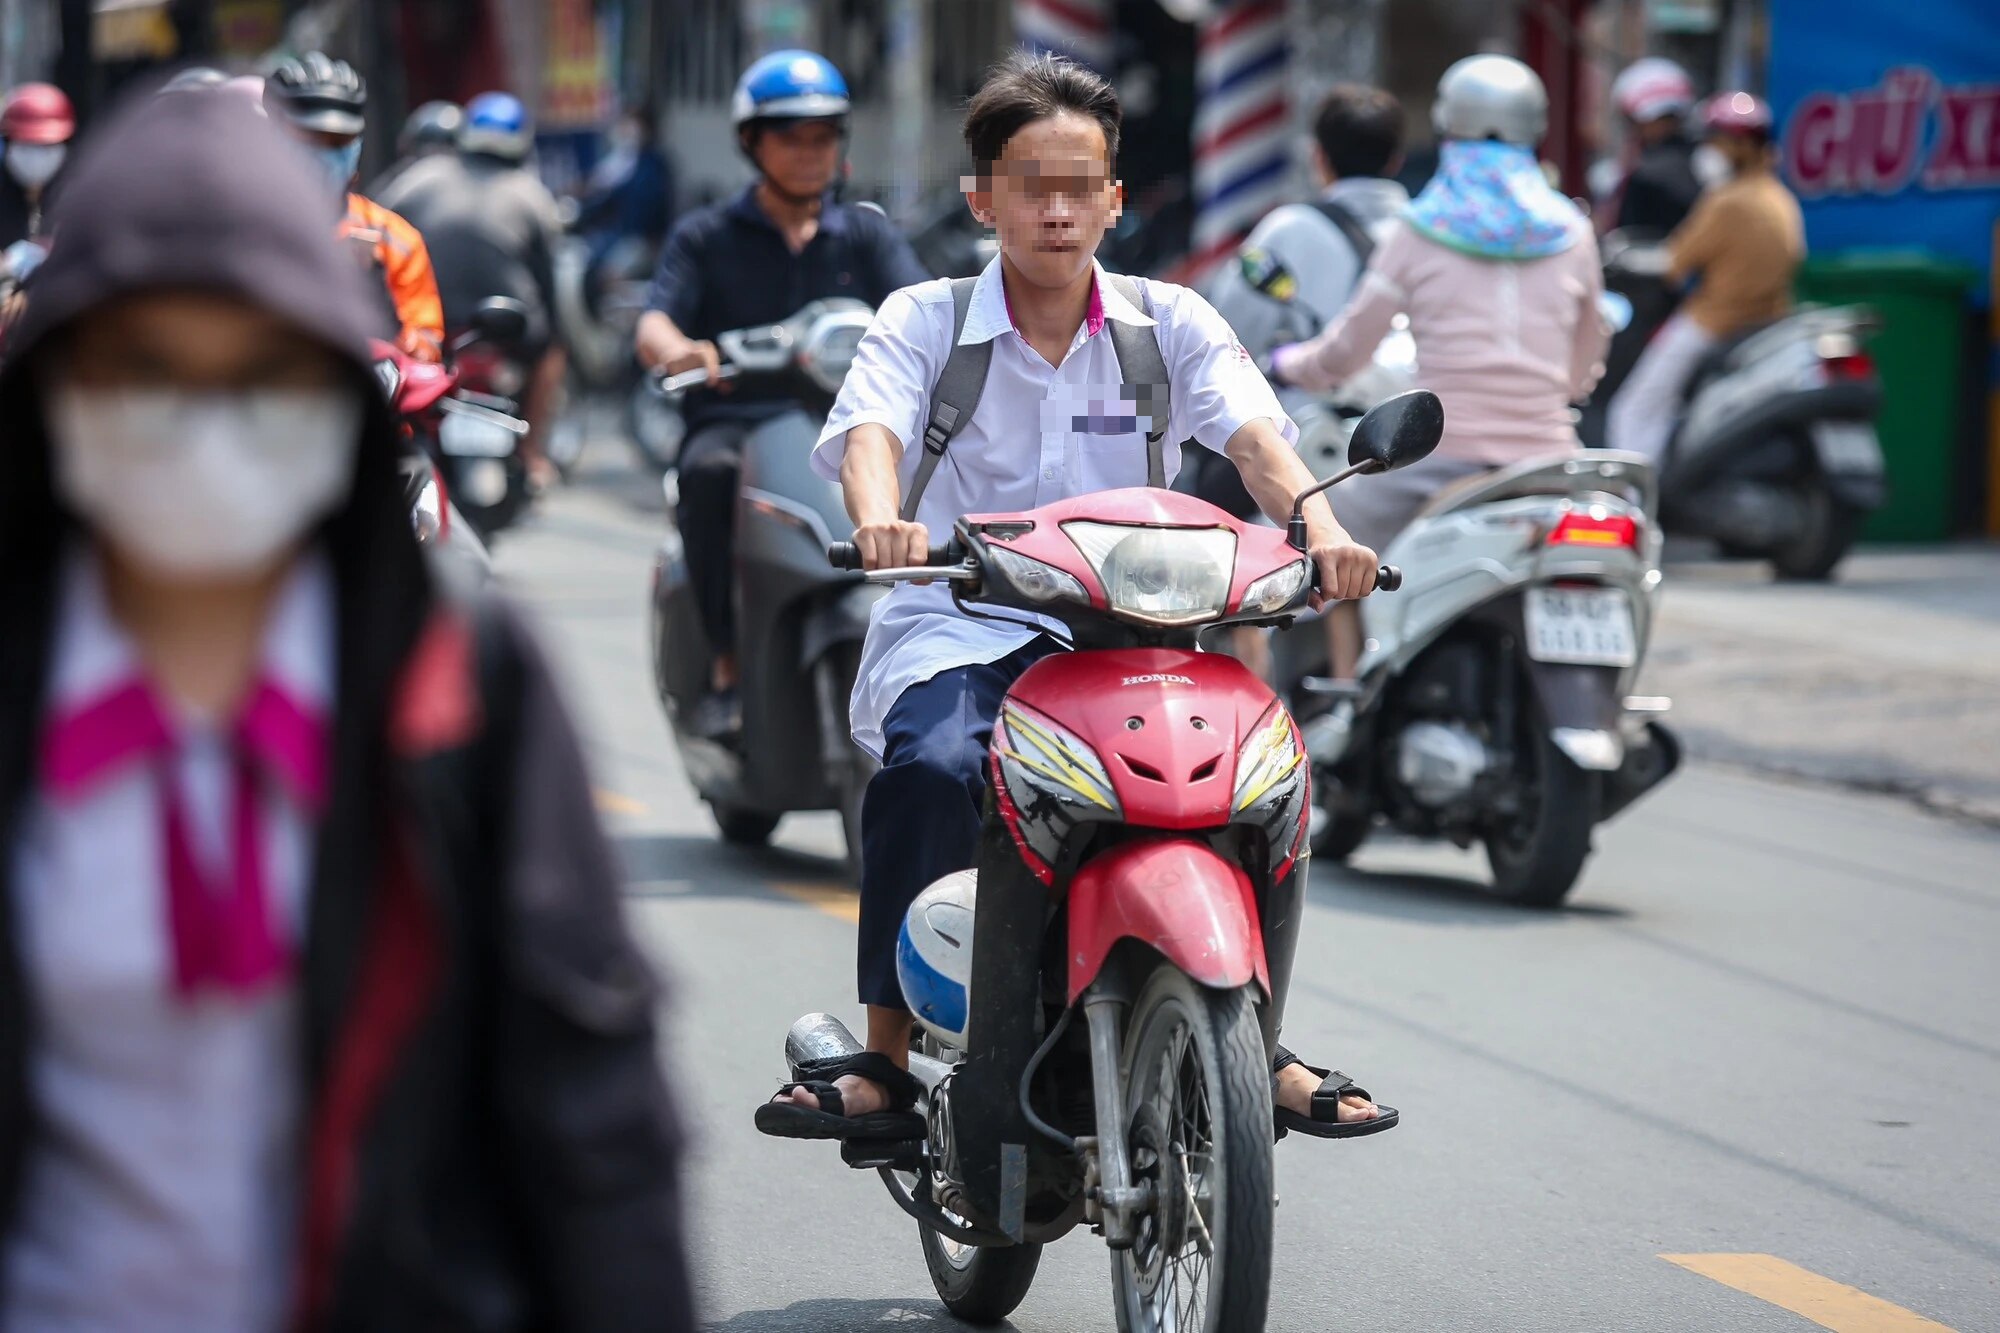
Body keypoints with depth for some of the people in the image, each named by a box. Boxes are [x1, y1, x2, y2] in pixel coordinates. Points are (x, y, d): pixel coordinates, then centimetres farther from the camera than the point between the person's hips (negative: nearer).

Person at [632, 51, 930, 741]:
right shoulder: (706, 236, 13)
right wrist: (679, 350, -30)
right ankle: (727, 670, -29)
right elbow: (652, 328, -4)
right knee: (710, 472, -37)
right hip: (734, 419, -1)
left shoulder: (866, 236, 18)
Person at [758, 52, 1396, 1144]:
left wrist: (1318, 524, -29)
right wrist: (881, 520, -38)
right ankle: (887, 1055, -24)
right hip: (956, 628, -2)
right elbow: (870, 430, -14)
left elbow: (1252, 429, -7)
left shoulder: (1168, 323, 10)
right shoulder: (924, 322, 5)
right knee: (930, 767, -33)